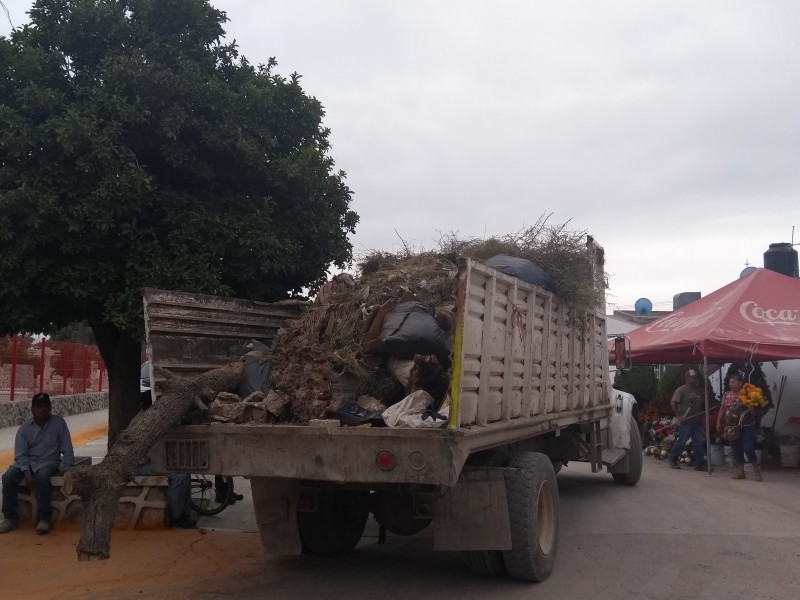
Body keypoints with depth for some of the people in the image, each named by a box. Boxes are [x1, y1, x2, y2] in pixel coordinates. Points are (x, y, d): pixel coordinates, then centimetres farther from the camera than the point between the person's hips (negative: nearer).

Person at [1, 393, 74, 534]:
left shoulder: (59, 423, -4)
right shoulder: (24, 428, -1)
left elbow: (67, 449, -1)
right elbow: (20, 454, -4)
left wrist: (68, 469, -13)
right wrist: (26, 472, -20)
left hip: (49, 461, -3)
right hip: (27, 461, 3)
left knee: (42, 477, -36)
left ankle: (43, 519, -28)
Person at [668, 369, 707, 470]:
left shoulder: (699, 391, 12)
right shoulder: (682, 390, -9)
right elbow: (673, 402, -14)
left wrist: (702, 414, 7)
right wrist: (679, 416, -17)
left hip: (697, 421, 6)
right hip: (685, 422, -6)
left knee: (698, 443, 4)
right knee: (680, 442, 0)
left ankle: (699, 463, 10)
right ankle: (672, 459, 17)